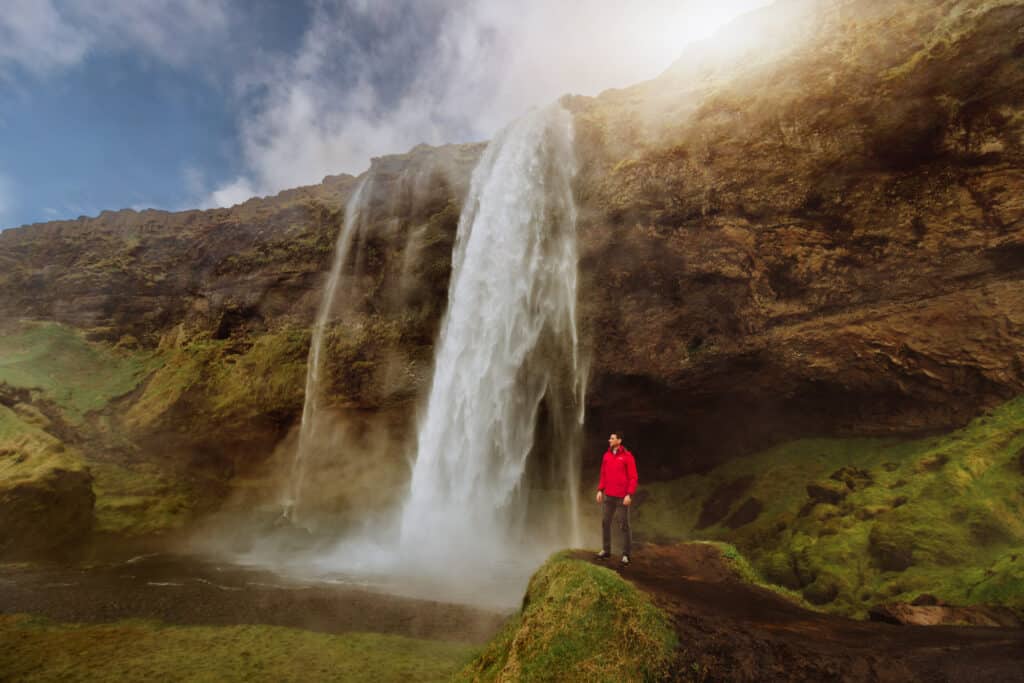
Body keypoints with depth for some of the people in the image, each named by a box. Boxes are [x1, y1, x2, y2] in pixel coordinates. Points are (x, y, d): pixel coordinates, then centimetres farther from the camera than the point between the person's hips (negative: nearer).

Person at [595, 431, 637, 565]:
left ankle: (626, 554, 16)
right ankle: (606, 550, 21)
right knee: (605, 522, 8)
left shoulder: (627, 456, -10)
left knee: (625, 525, 5)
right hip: (608, 496, 5)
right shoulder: (607, 455, 7)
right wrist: (600, 490, 7)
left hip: (622, 497, -5)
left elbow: (633, 477, -11)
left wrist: (629, 495, -17)